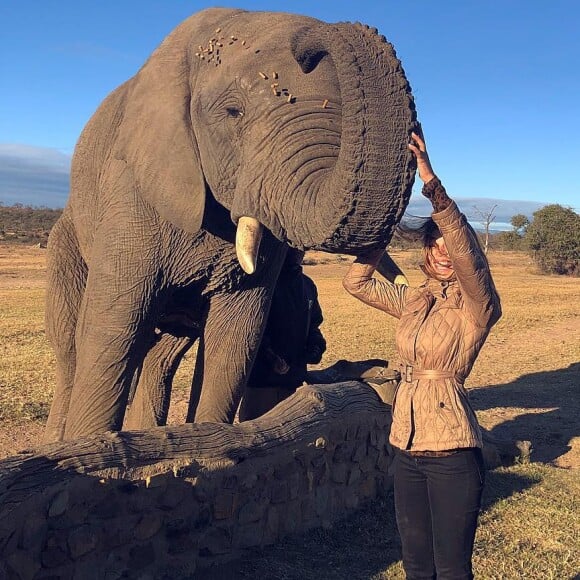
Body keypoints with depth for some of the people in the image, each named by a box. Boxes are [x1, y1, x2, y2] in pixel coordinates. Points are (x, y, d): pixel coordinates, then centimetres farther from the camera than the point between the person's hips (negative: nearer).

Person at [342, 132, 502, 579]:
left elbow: (466, 253, -27)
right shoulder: (413, 300, 9)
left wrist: (432, 183, -34)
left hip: (451, 453, -6)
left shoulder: (477, 307, -8)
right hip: (406, 447, 6)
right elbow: (357, 281, 12)